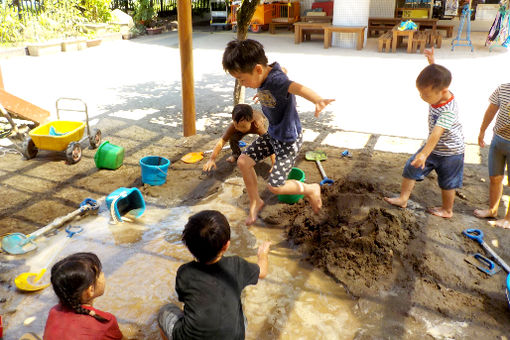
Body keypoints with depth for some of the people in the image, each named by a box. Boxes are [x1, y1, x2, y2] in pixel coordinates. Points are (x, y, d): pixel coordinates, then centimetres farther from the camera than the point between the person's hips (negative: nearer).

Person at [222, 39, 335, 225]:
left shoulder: (276, 80, -32)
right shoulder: (264, 78, -6)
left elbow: (296, 87, -54)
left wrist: (317, 100, -76)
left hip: (289, 139, -9)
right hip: (272, 134, 9)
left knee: (275, 186, -6)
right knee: (243, 161, 5)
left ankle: (311, 190, 21)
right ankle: (255, 202, 25)